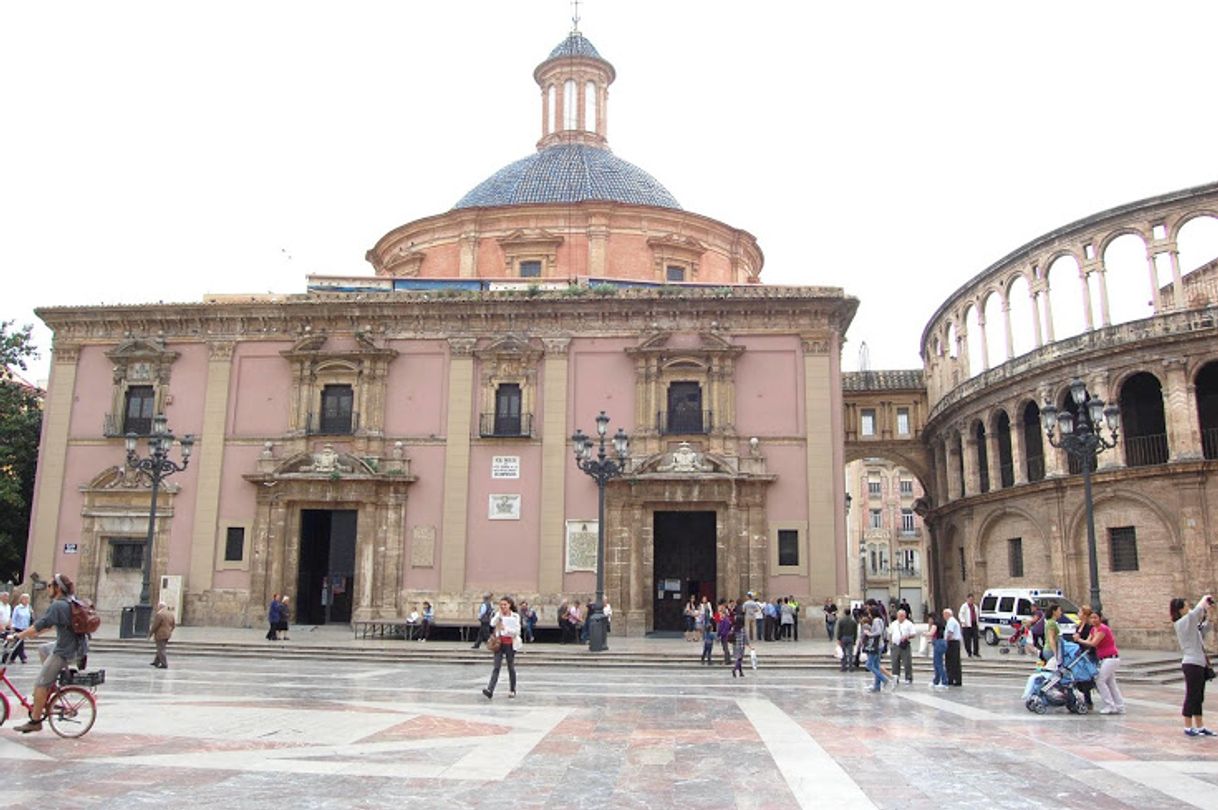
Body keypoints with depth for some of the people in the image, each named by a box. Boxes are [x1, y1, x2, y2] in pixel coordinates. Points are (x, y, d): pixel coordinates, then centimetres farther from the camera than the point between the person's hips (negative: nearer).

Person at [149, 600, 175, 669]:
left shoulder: (159, 614, -17)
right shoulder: (170, 614, 8)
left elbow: (155, 626, -16)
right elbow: (173, 625, 12)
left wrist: (150, 634, -6)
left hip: (160, 635, -8)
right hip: (167, 634, 8)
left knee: (161, 650, -4)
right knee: (161, 649, 18)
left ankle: (164, 664, -5)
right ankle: (156, 662, 26)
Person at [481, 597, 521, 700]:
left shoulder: (515, 616, -2)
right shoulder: (498, 615, 5)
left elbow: (517, 631, -9)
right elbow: (492, 623, -12)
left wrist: (506, 628, -19)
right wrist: (500, 614, -18)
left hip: (510, 644, -1)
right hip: (499, 644, 1)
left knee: (511, 668, 9)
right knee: (496, 667, -8)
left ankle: (512, 690, 22)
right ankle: (490, 690, -17)